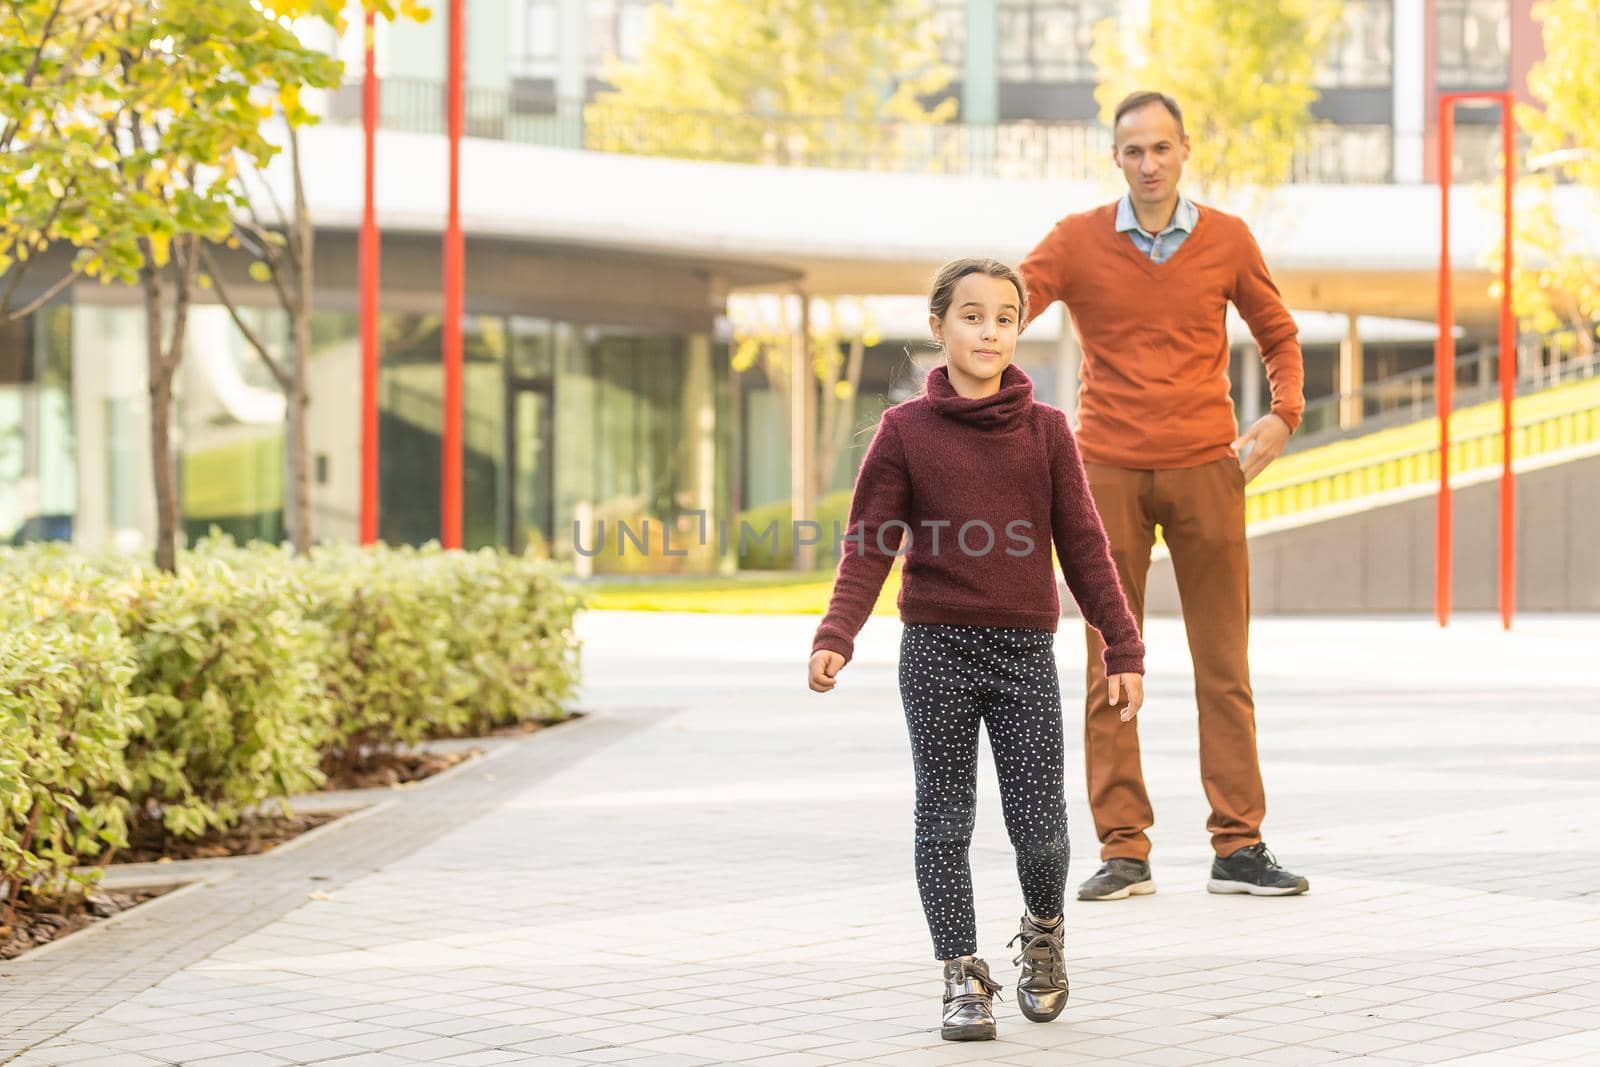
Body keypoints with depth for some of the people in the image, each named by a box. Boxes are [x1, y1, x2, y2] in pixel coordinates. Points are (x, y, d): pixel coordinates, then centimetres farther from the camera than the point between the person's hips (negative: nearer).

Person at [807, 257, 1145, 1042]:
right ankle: (963, 978, 13)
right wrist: (835, 637, -17)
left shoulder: (1046, 431, 4)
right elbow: (868, 545, -3)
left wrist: (1123, 649, 1)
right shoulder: (905, 430, 1)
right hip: (936, 651, 0)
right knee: (944, 822, 3)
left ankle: (1042, 933, 27)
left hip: (1025, 651, 1)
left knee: (1038, 822, -1)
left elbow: (1083, 546, 5)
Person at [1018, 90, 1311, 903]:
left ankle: (1238, 845, 5)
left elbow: (1278, 334, 17)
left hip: (1205, 468, 1)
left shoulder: (1227, 240, 6)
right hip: (1108, 470, -1)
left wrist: (1284, 414, 0)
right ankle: (1122, 852, 3)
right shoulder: (1077, 242, 2)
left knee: (1224, 664, 1)